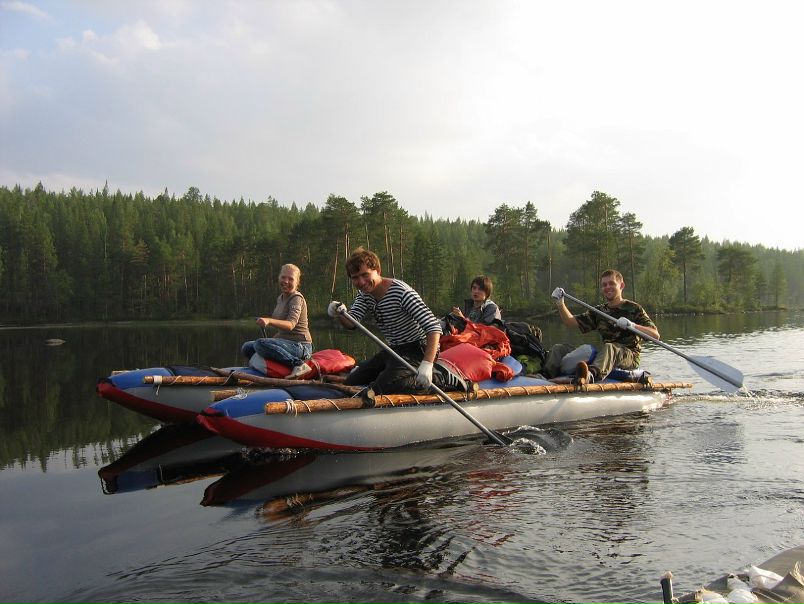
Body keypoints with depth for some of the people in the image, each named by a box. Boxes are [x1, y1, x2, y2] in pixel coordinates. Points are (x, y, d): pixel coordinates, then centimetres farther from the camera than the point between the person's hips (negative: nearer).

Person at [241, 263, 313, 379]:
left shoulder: (296, 298, -12)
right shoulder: (280, 298, 15)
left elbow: (290, 324, -30)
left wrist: (269, 321, -45)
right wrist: (273, 339, 8)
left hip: (300, 346, -9)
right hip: (286, 342, 9)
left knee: (260, 343, -30)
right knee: (247, 347, 9)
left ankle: (299, 364, -29)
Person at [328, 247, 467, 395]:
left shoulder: (401, 292, -25)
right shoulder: (364, 294, 0)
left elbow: (434, 327, -31)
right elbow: (351, 323, -9)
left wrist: (427, 364, -40)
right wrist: (341, 314, -33)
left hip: (417, 349, -8)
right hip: (394, 350, 8)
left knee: (381, 388, -29)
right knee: (352, 383, 10)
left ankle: (441, 377, -14)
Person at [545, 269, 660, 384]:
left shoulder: (634, 309, 3)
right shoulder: (599, 311, 18)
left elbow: (655, 335, -9)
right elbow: (571, 322, 10)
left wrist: (632, 325, -26)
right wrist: (560, 303, -7)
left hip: (630, 357, -5)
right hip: (604, 356, 5)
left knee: (608, 348, -41)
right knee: (559, 349, -5)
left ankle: (591, 375, -70)